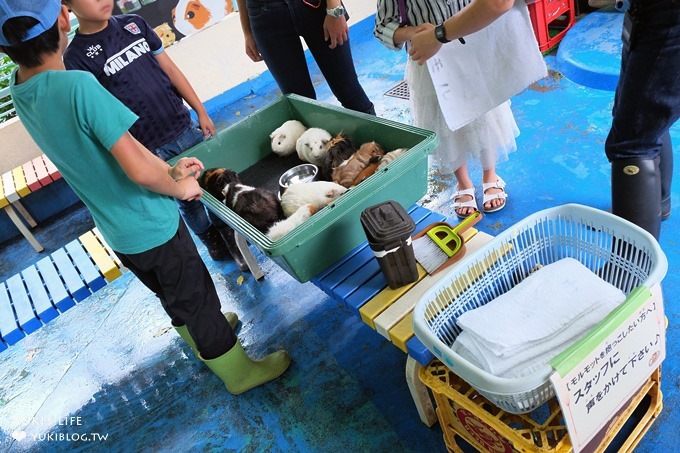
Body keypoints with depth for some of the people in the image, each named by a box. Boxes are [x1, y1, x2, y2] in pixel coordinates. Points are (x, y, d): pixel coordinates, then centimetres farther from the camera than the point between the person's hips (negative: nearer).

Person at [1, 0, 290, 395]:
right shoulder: (77, 86, -29)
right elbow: (138, 168, -29)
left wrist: (169, 169, 0)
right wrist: (181, 187, -9)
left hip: (116, 232, 7)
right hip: (151, 228, -7)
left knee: (174, 298, 27)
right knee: (198, 299, 12)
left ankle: (205, 339, 50)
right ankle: (240, 371, 31)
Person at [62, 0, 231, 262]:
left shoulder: (134, 24, 4)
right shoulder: (76, 57, -10)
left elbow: (170, 69, 8)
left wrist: (201, 111, 6)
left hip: (185, 127, 4)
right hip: (153, 149, -4)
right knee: (188, 201, 12)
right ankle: (212, 241, 38)